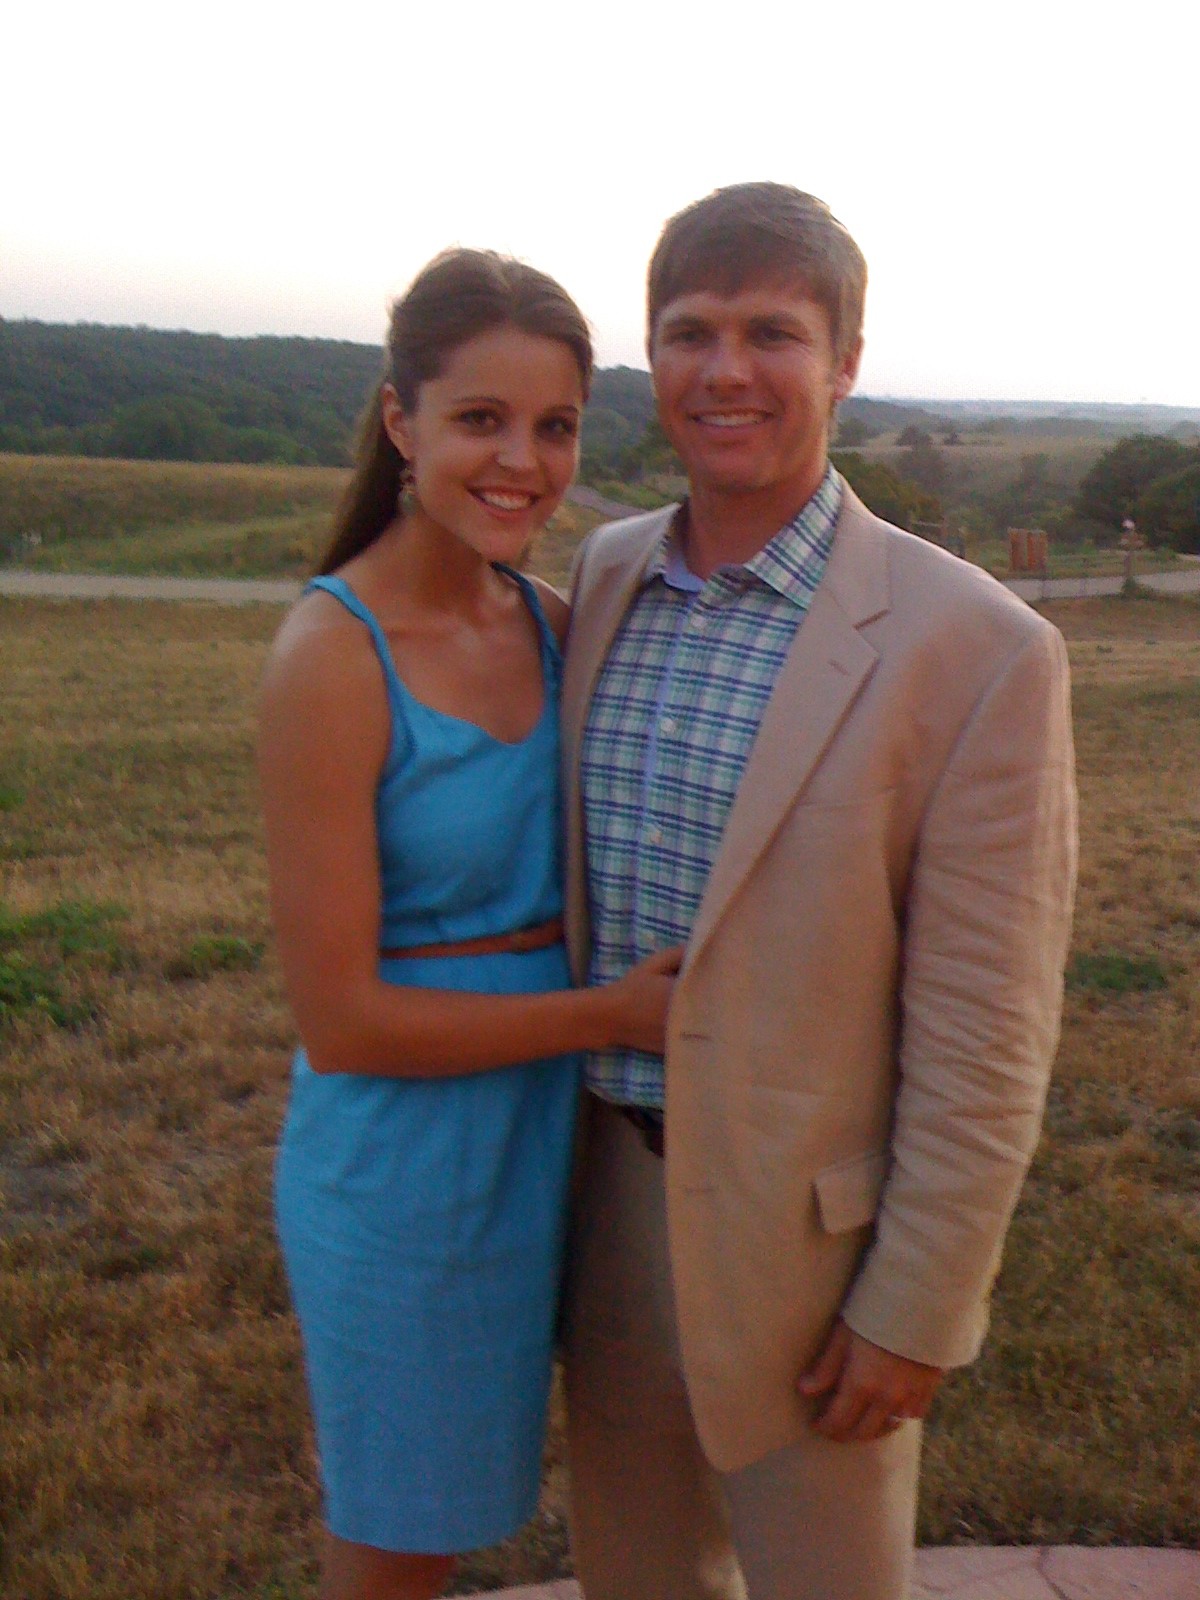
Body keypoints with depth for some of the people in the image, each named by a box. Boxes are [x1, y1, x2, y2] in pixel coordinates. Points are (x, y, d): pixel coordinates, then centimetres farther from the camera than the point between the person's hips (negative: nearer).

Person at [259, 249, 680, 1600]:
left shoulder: (555, 624, 1)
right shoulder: (331, 655, -20)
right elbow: (340, 1018, -20)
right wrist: (611, 1014, -15)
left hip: (546, 1137, 6)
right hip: (401, 1164, -6)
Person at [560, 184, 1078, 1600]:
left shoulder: (975, 648, -18)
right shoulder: (606, 574, 1)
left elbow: (985, 1032, -15)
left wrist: (916, 1312, -12)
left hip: (801, 1231, -5)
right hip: (608, 1189, 5)